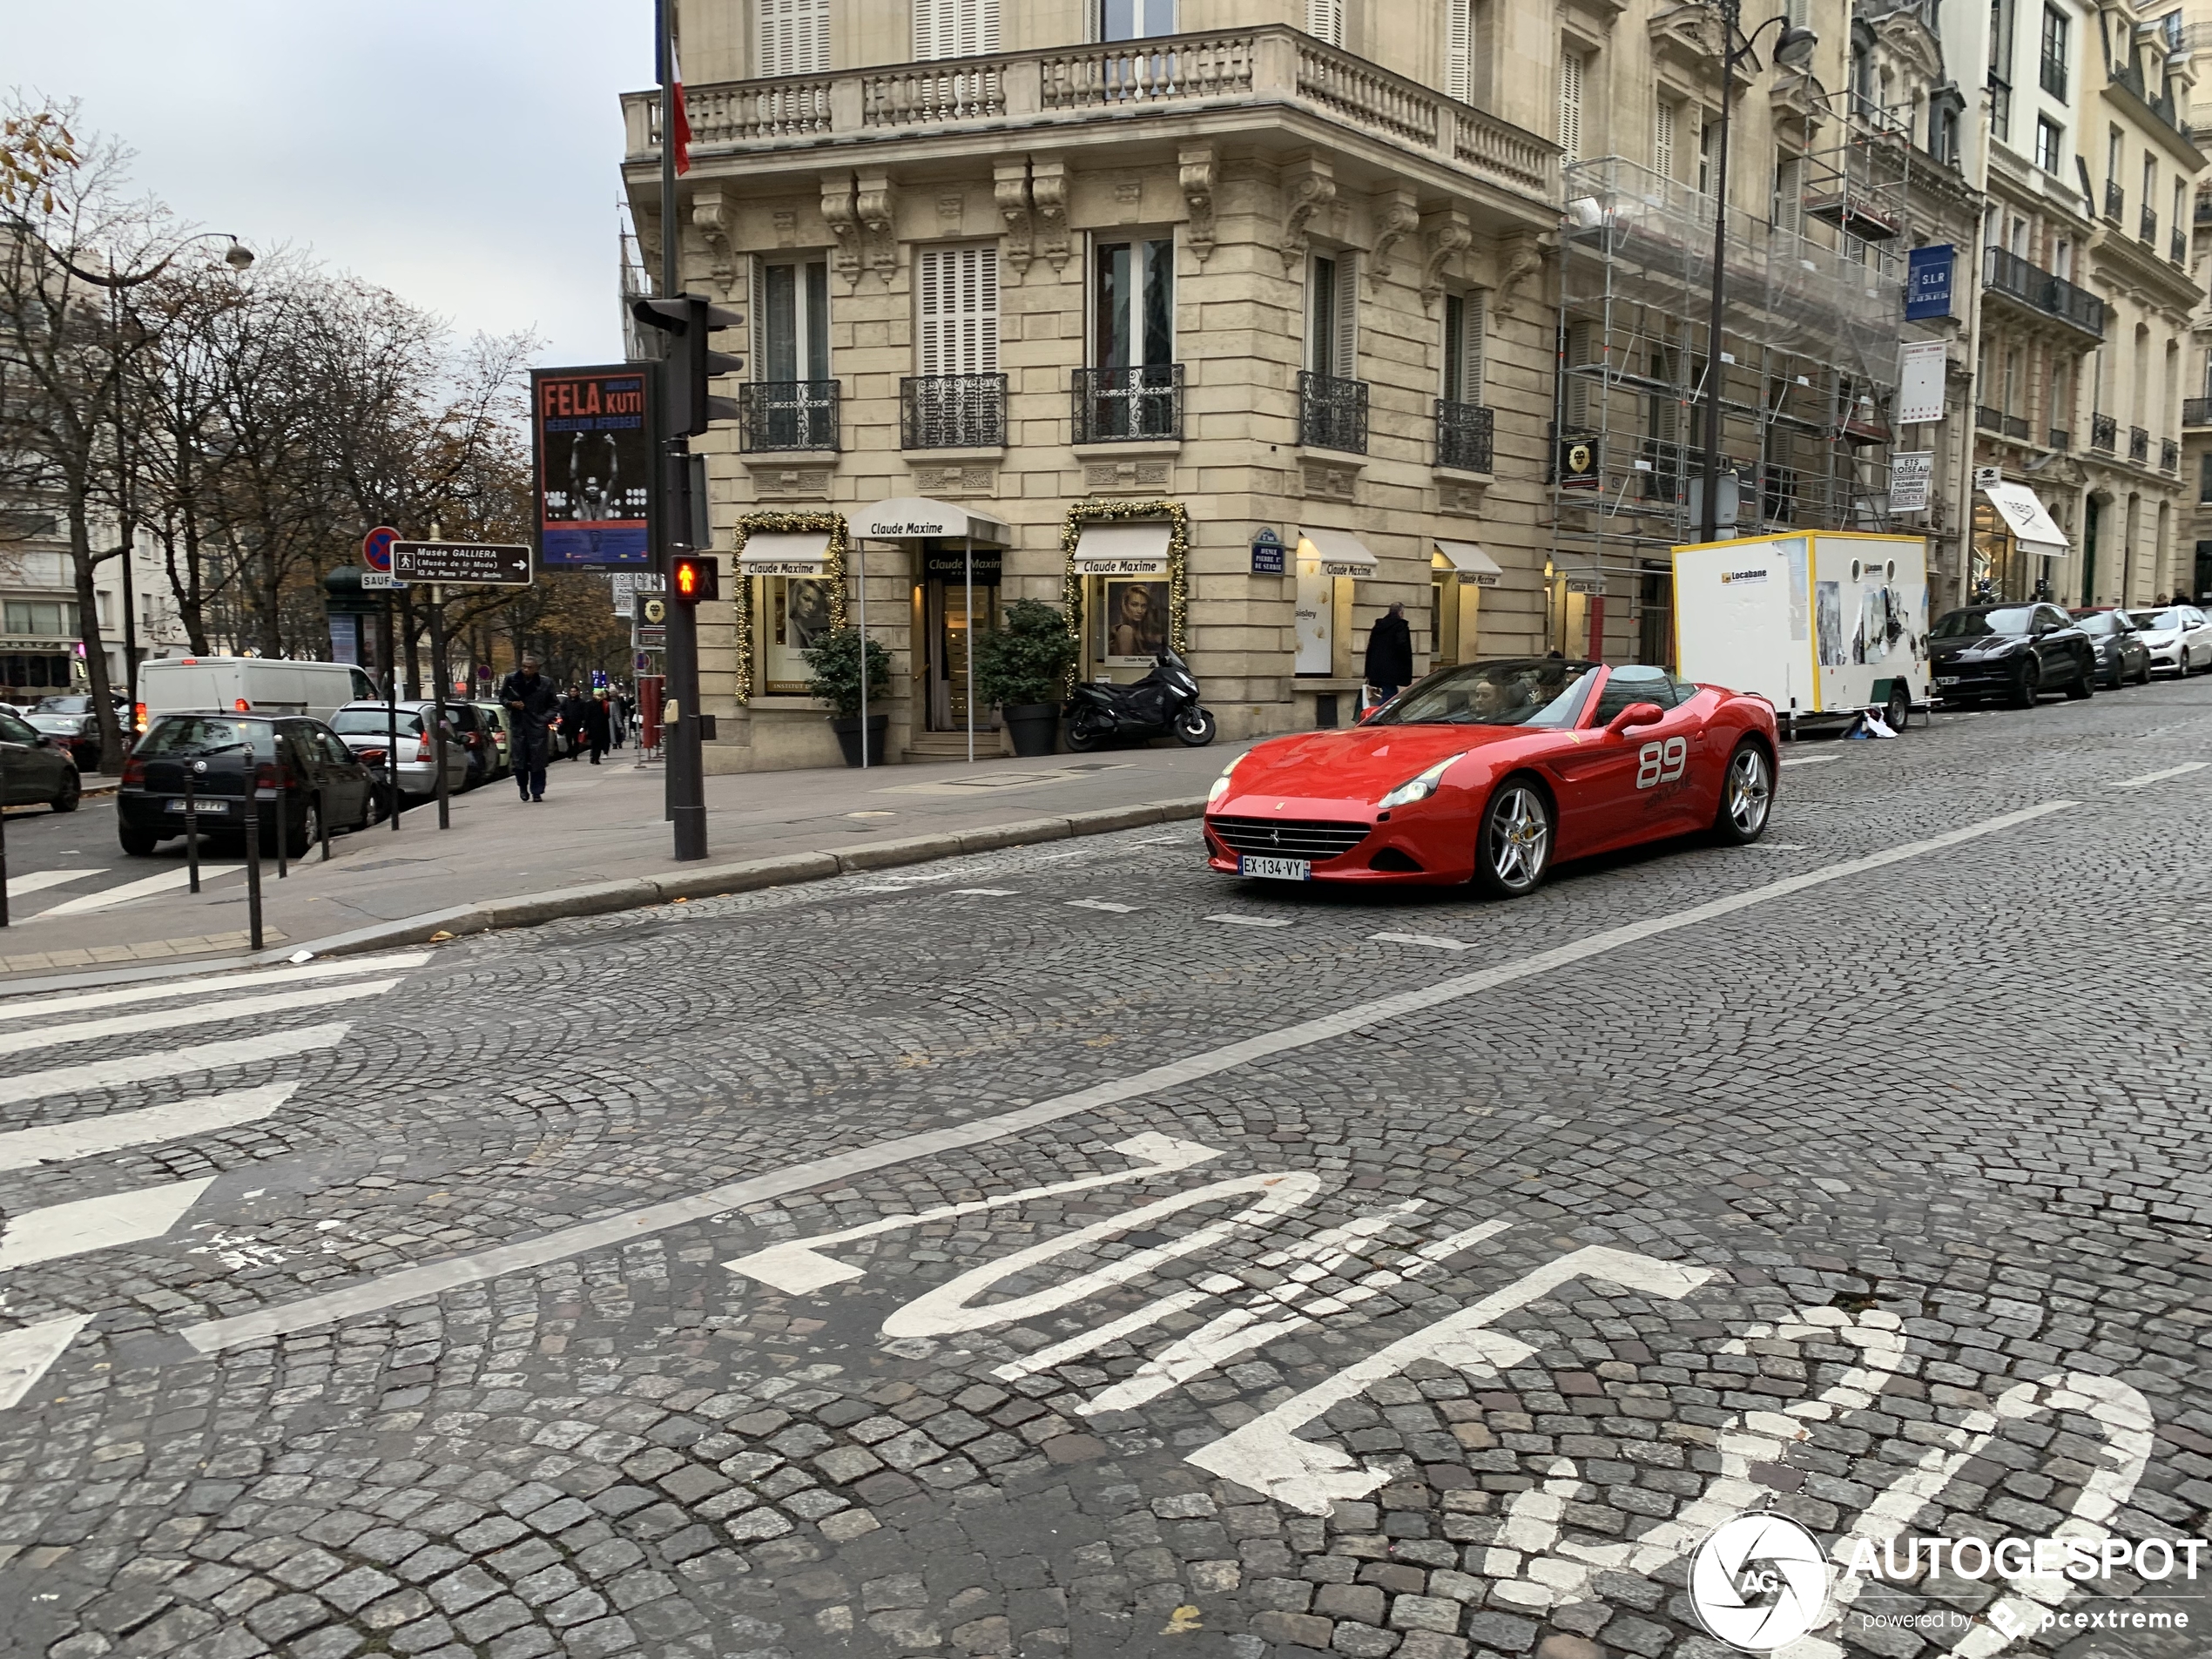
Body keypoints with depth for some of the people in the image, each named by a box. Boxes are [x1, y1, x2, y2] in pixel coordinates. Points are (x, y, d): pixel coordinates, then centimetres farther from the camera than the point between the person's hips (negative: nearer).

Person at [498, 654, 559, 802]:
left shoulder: (545, 683, -2)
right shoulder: (511, 680, 1)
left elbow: (554, 705, 7)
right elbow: (502, 698, 15)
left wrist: (546, 718, -9)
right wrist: (511, 704, -6)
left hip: (538, 727, -1)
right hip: (518, 725, 1)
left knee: (537, 762, -2)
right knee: (519, 760, 2)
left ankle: (537, 791, 8)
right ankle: (523, 787, 25)